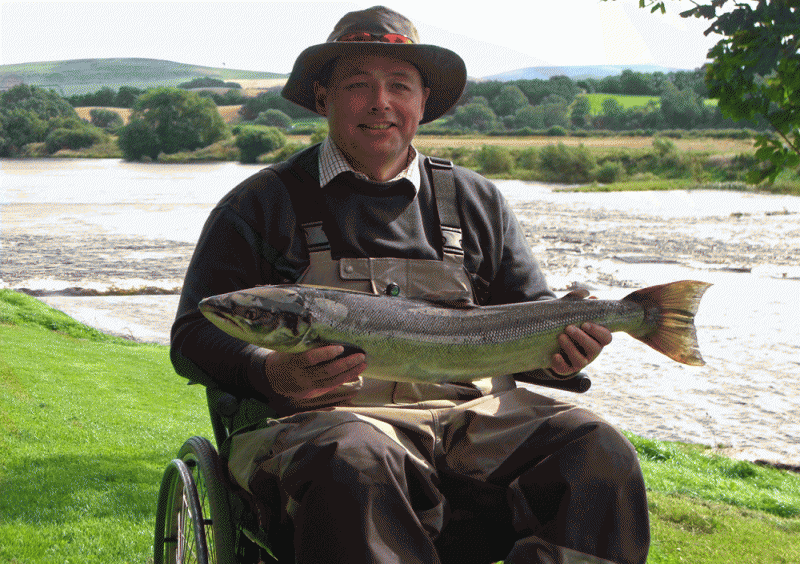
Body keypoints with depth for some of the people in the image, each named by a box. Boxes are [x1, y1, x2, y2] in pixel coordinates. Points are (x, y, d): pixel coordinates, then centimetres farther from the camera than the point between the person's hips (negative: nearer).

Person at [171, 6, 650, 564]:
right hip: (324, 416, -3)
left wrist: (557, 352, 1)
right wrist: (272, 375, -15)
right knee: (351, 466, -39)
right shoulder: (263, 203, 11)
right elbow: (194, 334, 7)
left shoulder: (476, 201, 21)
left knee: (599, 454, -23)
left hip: (472, 413, 3)